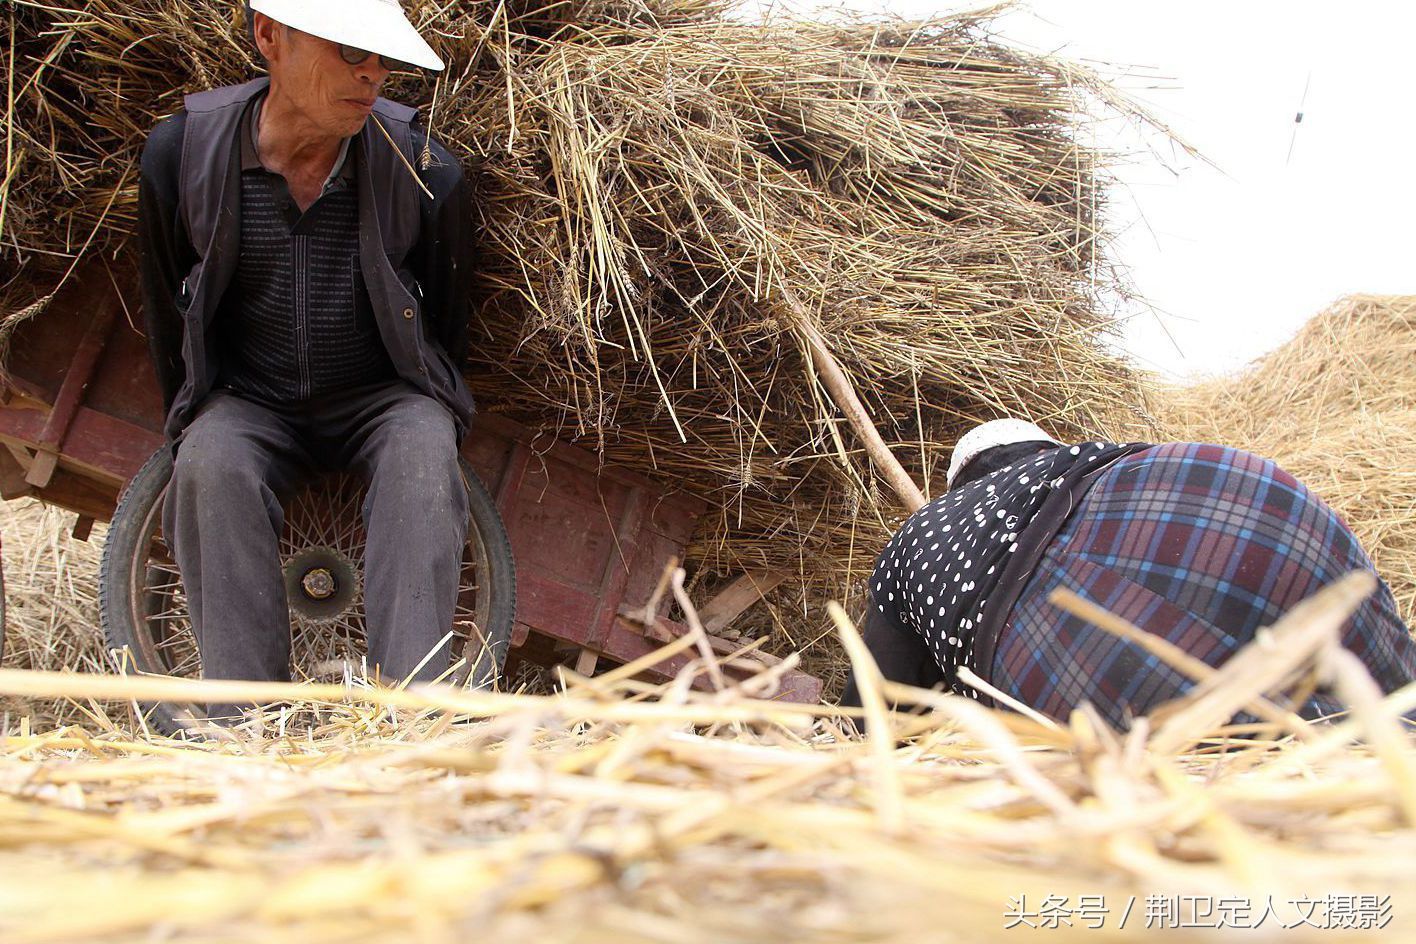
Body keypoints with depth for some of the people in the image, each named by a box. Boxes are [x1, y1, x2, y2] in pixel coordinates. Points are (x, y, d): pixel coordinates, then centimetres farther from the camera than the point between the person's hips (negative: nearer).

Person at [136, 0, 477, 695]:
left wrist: (432, 403, 7)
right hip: (248, 403, 1)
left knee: (422, 448, -33)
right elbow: (165, 312, 6)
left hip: (382, 401, 0)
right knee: (210, 466, -32)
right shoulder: (182, 150, -10)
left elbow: (446, 318, 4)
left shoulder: (423, 167, -11)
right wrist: (190, 421, 10)